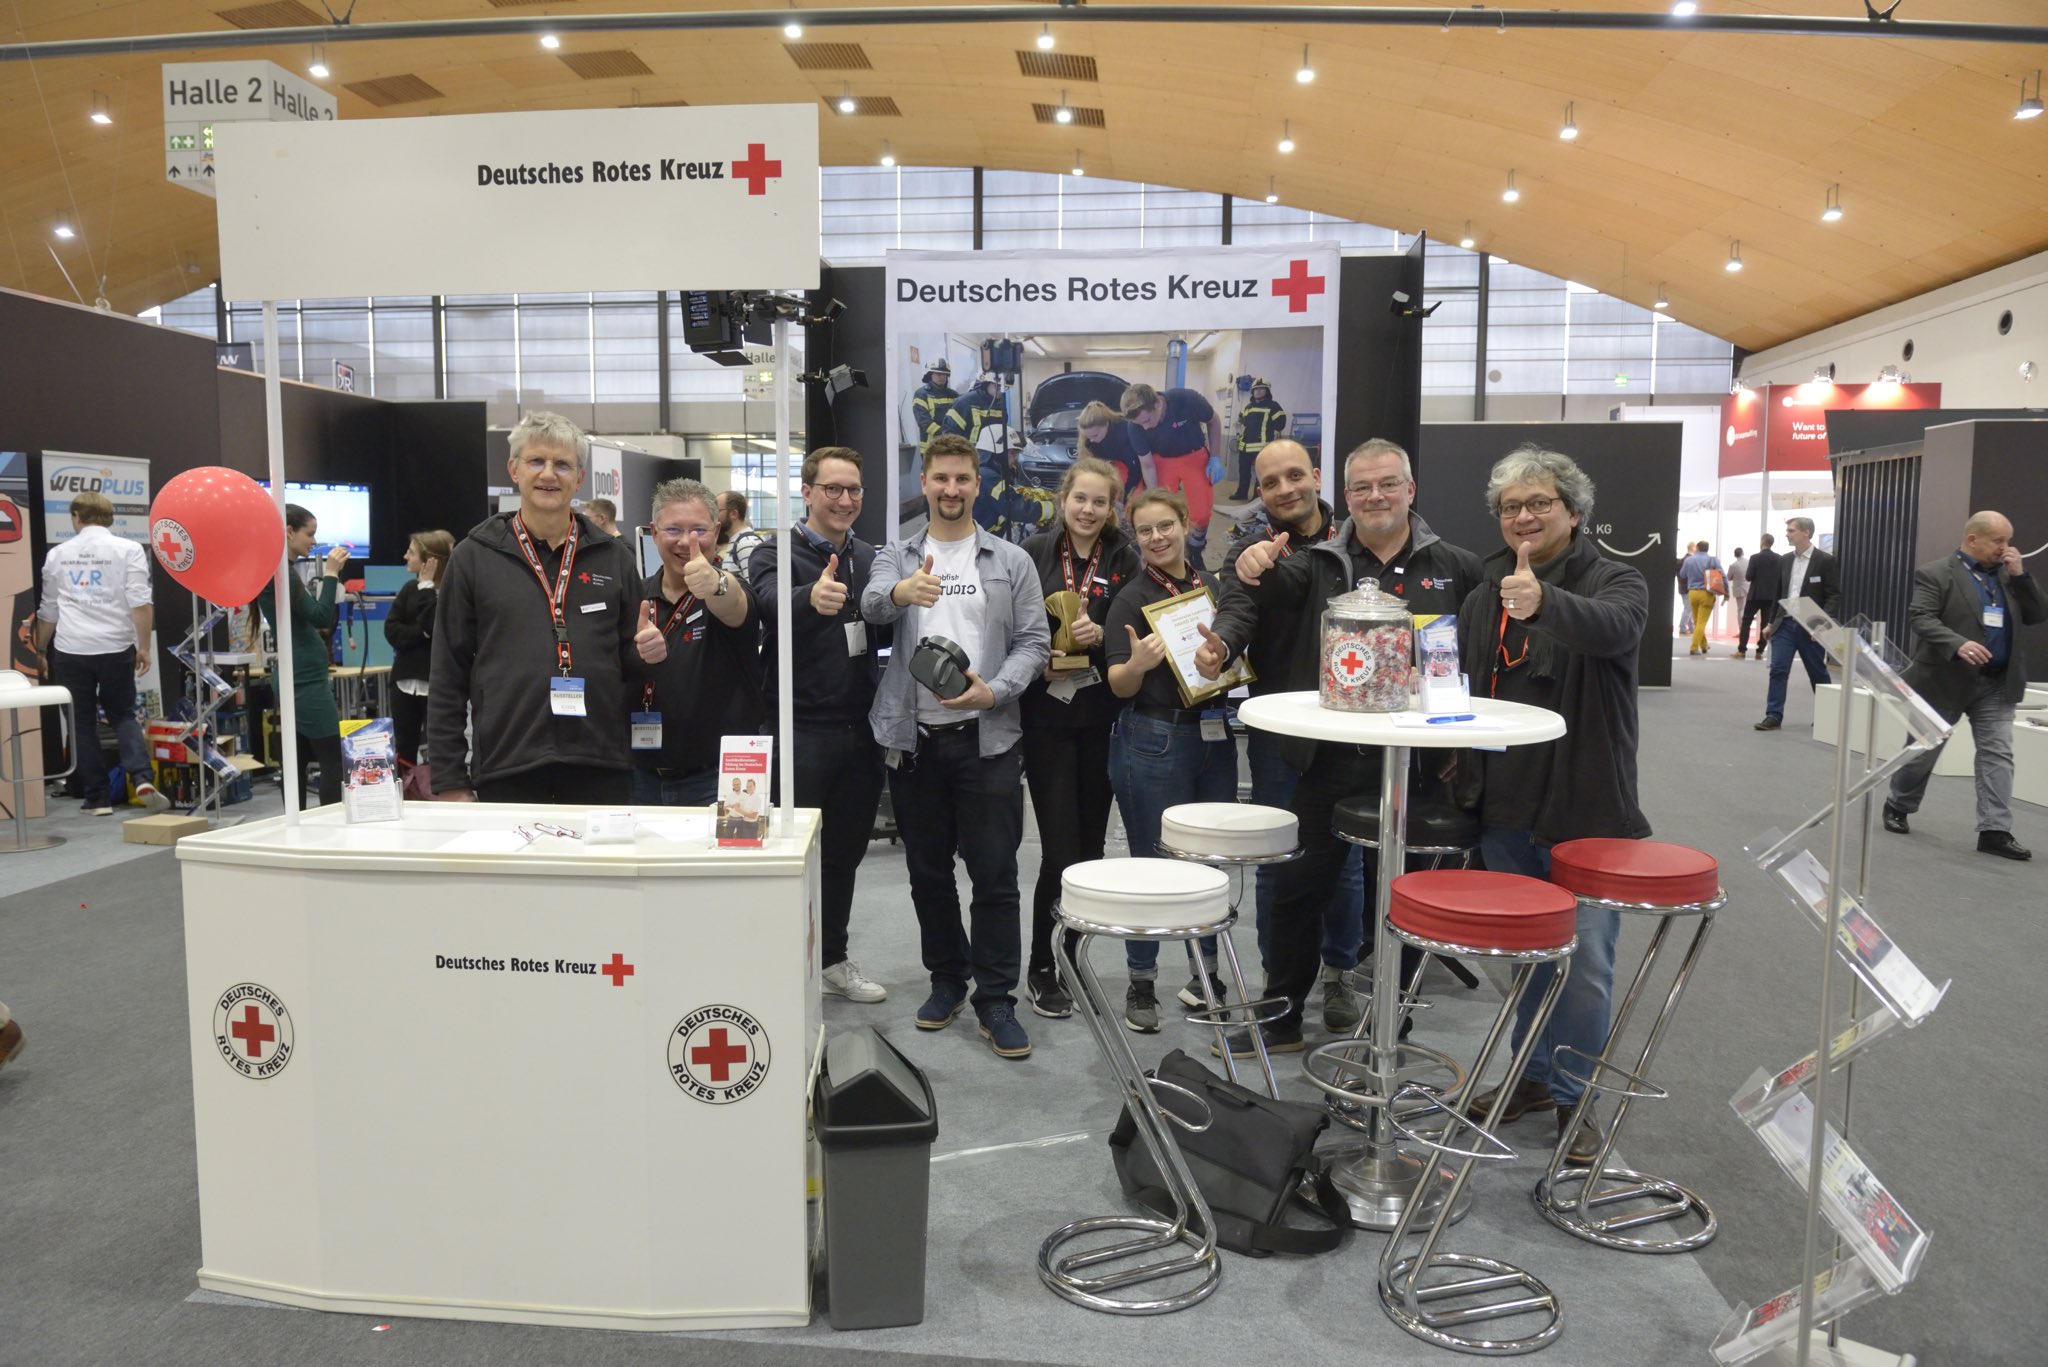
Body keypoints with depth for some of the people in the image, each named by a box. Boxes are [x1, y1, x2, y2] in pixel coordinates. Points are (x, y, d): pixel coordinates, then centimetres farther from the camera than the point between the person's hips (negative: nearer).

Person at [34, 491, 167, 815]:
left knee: (83, 725, 9)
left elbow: (48, 610, 19)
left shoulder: (57, 554, 11)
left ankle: (98, 799, 9)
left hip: (70, 650, 1)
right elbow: (140, 603, -9)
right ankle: (142, 779, -11)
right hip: (115, 648, -1)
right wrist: (144, 647, -3)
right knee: (123, 716, 12)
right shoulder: (128, 550, 1)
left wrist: (40, 648, 32)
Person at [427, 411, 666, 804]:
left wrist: (646, 653, -7)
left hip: (601, 772, 1)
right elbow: (448, 678, 4)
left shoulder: (615, 558, 10)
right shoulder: (473, 557, 5)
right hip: (506, 774, -1)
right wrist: (450, 781, 0)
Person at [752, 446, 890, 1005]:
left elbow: (889, 633, 13)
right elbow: (773, 604, -28)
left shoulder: (870, 559, 12)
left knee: (845, 851, 15)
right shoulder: (777, 554, -6)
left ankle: (833, 959, 29)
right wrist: (812, 597, -51)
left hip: (860, 730, 5)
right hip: (801, 730, -5)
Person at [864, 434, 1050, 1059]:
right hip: (914, 740, 2)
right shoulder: (897, 558, 8)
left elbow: (1034, 643, 2)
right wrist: (900, 591, -38)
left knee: (995, 875, -1)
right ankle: (948, 978, 29)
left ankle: (996, 1001, 9)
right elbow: (871, 604, -14)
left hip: (986, 739, -1)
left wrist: (993, 691, -16)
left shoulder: (1012, 562, 7)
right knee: (928, 872, 12)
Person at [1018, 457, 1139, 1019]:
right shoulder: (1034, 554, 2)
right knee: (1060, 850, -6)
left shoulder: (1125, 560, 5)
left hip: (1102, 718, 2)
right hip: (1046, 714, -2)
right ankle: (1041, 969, 9)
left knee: (1092, 846, 8)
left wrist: (1101, 637, -15)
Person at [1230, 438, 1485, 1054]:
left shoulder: (1454, 567, 4)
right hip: (1329, 758, 1)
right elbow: (1276, 591, -12)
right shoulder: (1320, 563, 7)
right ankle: (1281, 1016, 20)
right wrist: (1255, 571, -35)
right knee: (1299, 886, 6)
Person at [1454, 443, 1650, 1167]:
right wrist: (1462, 772, 9)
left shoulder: (1615, 582, -6)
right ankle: (1535, 1075, 32)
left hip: (1588, 811, -5)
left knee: (1585, 958, -1)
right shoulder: (1485, 597, 11)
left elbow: (1613, 628, -31)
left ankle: (1576, 1096, 16)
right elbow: (1462, 689, 20)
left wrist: (1544, 603, -50)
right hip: (1507, 810, 5)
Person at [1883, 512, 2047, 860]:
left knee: (1998, 755, -2)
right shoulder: (1936, 573, -7)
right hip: (1946, 682, -5)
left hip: (1997, 684, 5)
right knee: (1923, 751, 8)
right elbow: (1920, 618, -17)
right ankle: (1898, 807, 28)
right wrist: (1958, 644, -31)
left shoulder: (2008, 575, 12)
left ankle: (1995, 831, -2)